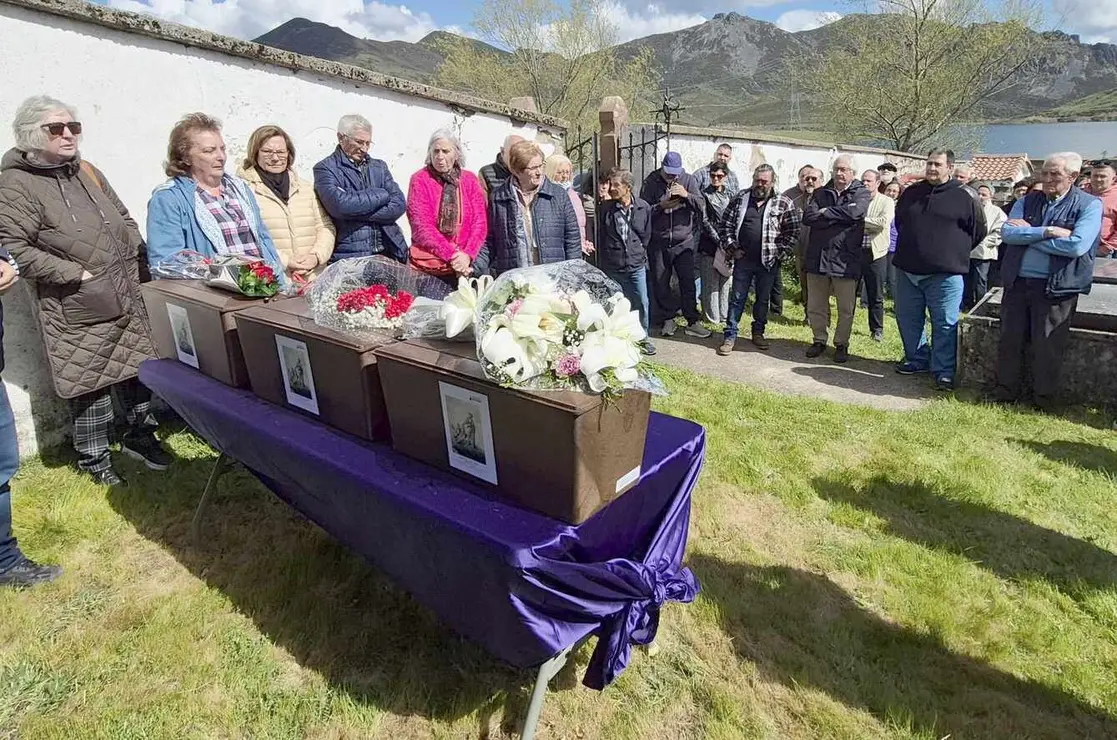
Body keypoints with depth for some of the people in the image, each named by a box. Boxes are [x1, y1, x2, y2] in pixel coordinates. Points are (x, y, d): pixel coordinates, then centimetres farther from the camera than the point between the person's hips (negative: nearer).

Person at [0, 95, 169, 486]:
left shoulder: (88, 173, 11)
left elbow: (125, 222, 19)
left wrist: (139, 262, 7)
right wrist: (76, 274, -17)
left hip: (126, 301, 6)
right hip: (77, 311, -6)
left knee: (137, 368, 13)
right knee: (91, 383, 3)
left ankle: (140, 435, 31)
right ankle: (94, 458, 20)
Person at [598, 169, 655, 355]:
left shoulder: (643, 207, -4)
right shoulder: (605, 208, -4)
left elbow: (646, 236, 7)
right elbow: (601, 238, 3)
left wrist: (639, 254, 10)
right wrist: (602, 264, 5)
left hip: (636, 265, 0)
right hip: (612, 267, 0)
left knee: (642, 303, 5)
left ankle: (643, 337, 24)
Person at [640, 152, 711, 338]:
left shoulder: (689, 180, 2)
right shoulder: (651, 182, -1)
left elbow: (702, 205, -3)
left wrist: (686, 195, -19)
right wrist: (661, 206, -18)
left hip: (684, 241, 0)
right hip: (658, 242, 0)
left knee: (688, 282, 0)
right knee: (660, 283, 8)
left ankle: (692, 322, 8)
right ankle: (668, 319, 23)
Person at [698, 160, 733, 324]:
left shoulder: (731, 196, 12)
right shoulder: (704, 194, 0)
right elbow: (704, 221, -5)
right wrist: (719, 241, -11)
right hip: (709, 244, -4)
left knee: (725, 281, 7)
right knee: (711, 282, -3)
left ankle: (724, 314, 16)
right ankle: (712, 316, 4)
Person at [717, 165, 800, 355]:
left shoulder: (784, 203, -2)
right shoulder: (740, 199, 3)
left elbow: (793, 232, -1)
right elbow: (726, 225, 6)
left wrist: (779, 253, -7)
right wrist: (732, 248, -2)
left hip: (768, 262, 0)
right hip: (743, 259, 1)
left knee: (762, 299, 12)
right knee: (737, 298, 4)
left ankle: (758, 333, 27)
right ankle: (730, 336, 9)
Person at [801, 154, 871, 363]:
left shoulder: (861, 193, 2)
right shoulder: (820, 193, 10)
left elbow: (854, 212, -19)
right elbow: (808, 217, -7)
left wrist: (826, 212, -9)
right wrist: (839, 218, -13)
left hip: (845, 259, -3)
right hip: (817, 257, 3)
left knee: (846, 309, 6)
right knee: (815, 306, 10)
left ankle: (841, 344, 22)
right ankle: (819, 340, 27)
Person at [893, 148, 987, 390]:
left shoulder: (964, 197, -4)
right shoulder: (911, 193, 9)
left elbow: (978, 231, 4)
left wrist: (956, 251, 6)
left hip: (944, 274, -5)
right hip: (907, 270, 5)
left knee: (945, 324, -1)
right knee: (907, 319, 12)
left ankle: (944, 371, 5)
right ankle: (917, 360, 28)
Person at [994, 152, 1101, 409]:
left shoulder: (1089, 205, -3)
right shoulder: (1026, 202, 8)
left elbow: (1077, 245, -17)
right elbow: (1007, 233, -8)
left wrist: (1027, 234, -11)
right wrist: (1047, 231, -20)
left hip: (1056, 288, -3)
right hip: (1017, 282, 4)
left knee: (1047, 347, 3)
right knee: (1009, 341, 9)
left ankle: (1044, 400, 18)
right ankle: (1005, 393, 23)